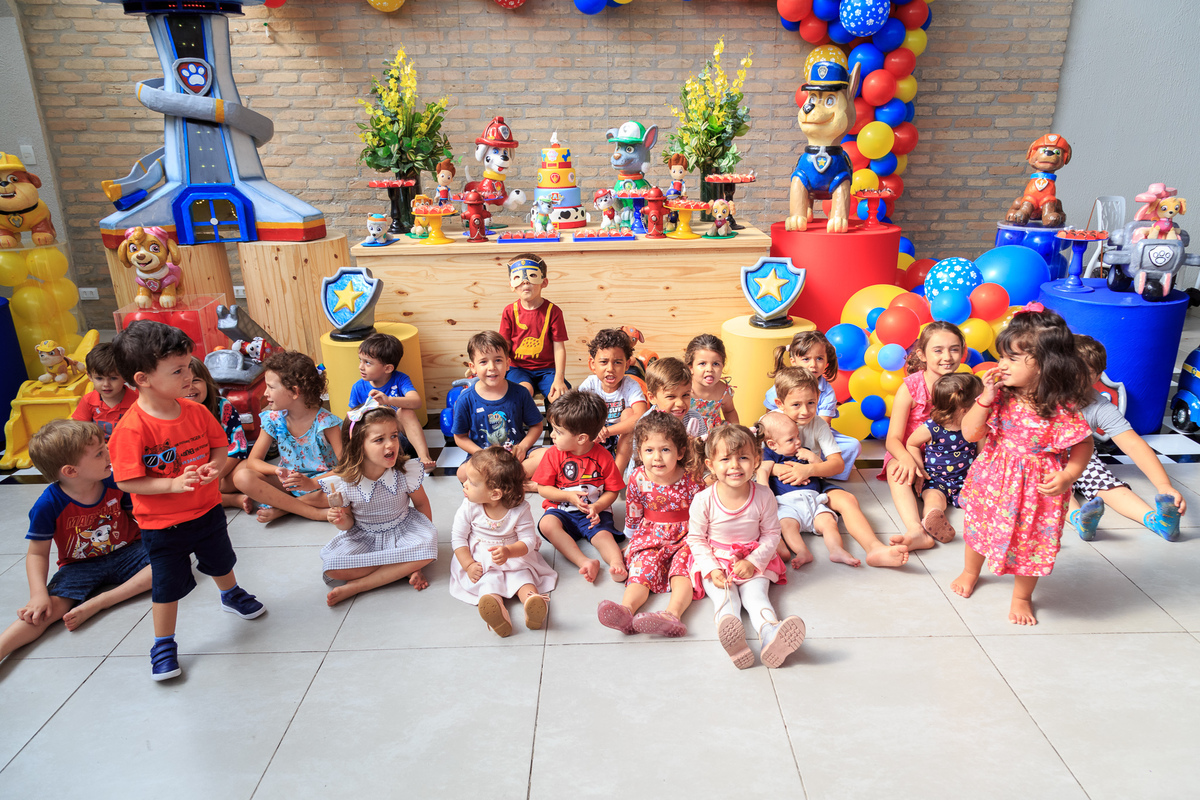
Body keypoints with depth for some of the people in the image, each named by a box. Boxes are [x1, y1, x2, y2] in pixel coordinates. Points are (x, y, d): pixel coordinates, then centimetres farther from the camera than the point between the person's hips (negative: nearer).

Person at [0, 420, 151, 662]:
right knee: (52, 608, -29)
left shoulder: (115, 481, -13)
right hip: (79, 566, -2)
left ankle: (95, 604, -26)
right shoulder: (48, 505, -20)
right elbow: (37, 553, -10)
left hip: (126, 552, 2)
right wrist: (38, 594, -22)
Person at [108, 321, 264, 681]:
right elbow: (126, 481, -23)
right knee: (167, 585, 9)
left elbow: (220, 445, 2)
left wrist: (213, 467, -19)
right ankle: (164, 644, 30)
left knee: (221, 562, 27)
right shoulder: (132, 428, -26)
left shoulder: (195, 411, -9)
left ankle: (231, 596, 57)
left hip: (208, 510, 5)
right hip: (163, 525, -5)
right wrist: (173, 484, -33)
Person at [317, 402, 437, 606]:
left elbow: (421, 504, 0)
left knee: (427, 548, -32)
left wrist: (427, 539, -2)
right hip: (363, 537, 0)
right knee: (331, 569, -26)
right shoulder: (343, 483, -18)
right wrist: (341, 521, -27)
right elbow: (349, 524, -3)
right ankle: (401, 570, -14)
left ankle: (356, 586, -21)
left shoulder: (407, 471, -18)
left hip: (403, 530, 0)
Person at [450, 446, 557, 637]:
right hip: (480, 561, 0)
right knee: (488, 580, -26)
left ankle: (532, 600, -51)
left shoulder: (519, 510, -15)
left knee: (521, 575, -25)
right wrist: (469, 565, -15)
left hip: (514, 558, 1)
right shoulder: (469, 507, -9)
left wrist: (509, 551, -34)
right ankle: (496, 610, -54)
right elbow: (458, 537, -4)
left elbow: (529, 539, -14)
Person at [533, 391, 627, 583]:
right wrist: (569, 496, -17)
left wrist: (597, 507, -22)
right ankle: (584, 562, -42)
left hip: (594, 512, -1)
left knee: (603, 534, -29)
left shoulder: (603, 457, -7)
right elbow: (543, 488, -1)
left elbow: (612, 491, -2)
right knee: (547, 524, -30)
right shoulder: (553, 454, -2)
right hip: (561, 509, 1)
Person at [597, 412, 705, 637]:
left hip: (685, 537, -1)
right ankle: (626, 609, -47)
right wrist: (631, 538, 20)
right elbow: (633, 514, 10)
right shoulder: (638, 479, -6)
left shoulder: (690, 480, -11)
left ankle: (673, 613, -48)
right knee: (642, 569, -22)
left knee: (682, 571, -26)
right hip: (650, 537, 1)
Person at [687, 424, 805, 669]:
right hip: (715, 563, -1)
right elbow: (696, 538, -2)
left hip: (754, 562, 1)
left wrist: (753, 562, -12)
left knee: (756, 594, -24)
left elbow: (771, 534, 1)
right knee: (725, 598, -26)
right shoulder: (703, 500, -11)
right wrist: (711, 569, -14)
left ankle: (770, 633, -52)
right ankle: (733, 639, -56)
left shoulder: (763, 496, -8)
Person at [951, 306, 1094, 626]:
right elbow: (970, 433, -11)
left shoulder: (1062, 408, -22)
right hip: (992, 479, 4)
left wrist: (1067, 478, -24)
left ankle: (1022, 597, 39)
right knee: (977, 525, 21)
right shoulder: (1000, 396, -12)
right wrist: (985, 398, -23)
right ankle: (970, 573, 51)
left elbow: (1083, 446, -10)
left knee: (1029, 540, 13)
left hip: (1036, 487, -3)